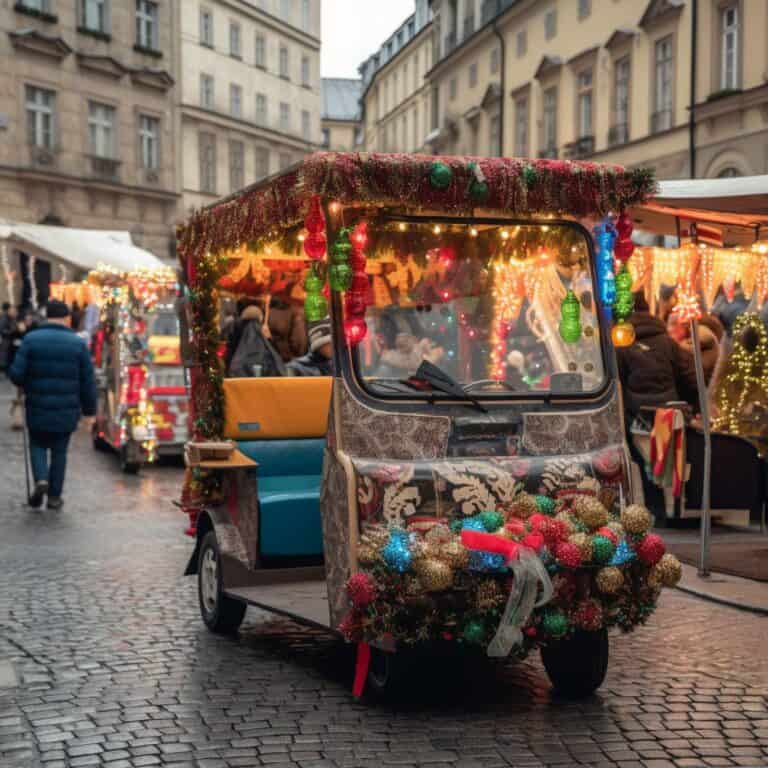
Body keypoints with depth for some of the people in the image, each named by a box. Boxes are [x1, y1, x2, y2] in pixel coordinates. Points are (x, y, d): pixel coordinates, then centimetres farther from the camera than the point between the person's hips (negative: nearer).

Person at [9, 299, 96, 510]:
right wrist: (89, 409, 8)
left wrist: (27, 387, 13)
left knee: (38, 445, 18)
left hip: (37, 409, 0)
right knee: (59, 451, 13)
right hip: (66, 412, 0)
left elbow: (16, 374, -9)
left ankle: (41, 480, -5)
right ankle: (54, 496, 16)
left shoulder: (31, 340, -4)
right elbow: (88, 382, -2)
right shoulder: (78, 343, -3)